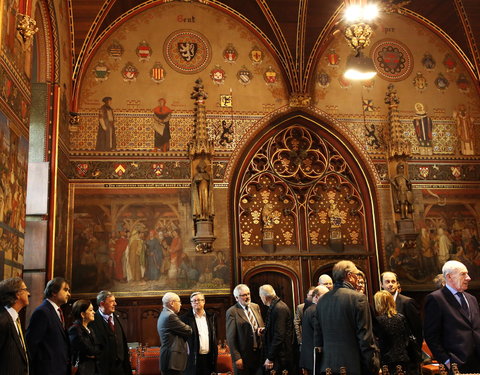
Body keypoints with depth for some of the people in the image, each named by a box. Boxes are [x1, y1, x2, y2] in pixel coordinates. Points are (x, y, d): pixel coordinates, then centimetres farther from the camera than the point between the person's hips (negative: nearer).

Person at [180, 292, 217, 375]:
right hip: (193, 359, -3)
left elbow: (214, 338, 14)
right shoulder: (185, 318, -2)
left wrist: (214, 355, 10)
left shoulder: (211, 317, 11)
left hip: (209, 358, 3)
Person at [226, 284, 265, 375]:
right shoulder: (232, 312, -10)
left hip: (259, 353, 5)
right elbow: (231, 337, -12)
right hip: (244, 355, -5)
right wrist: (236, 357, -16)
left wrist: (262, 330, -5)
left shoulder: (256, 307, 8)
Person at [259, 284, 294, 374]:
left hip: (281, 356, -9)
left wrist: (270, 358, -21)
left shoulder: (279, 308, -19)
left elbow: (278, 336, -22)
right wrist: (265, 330, 13)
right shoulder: (276, 306, 10)